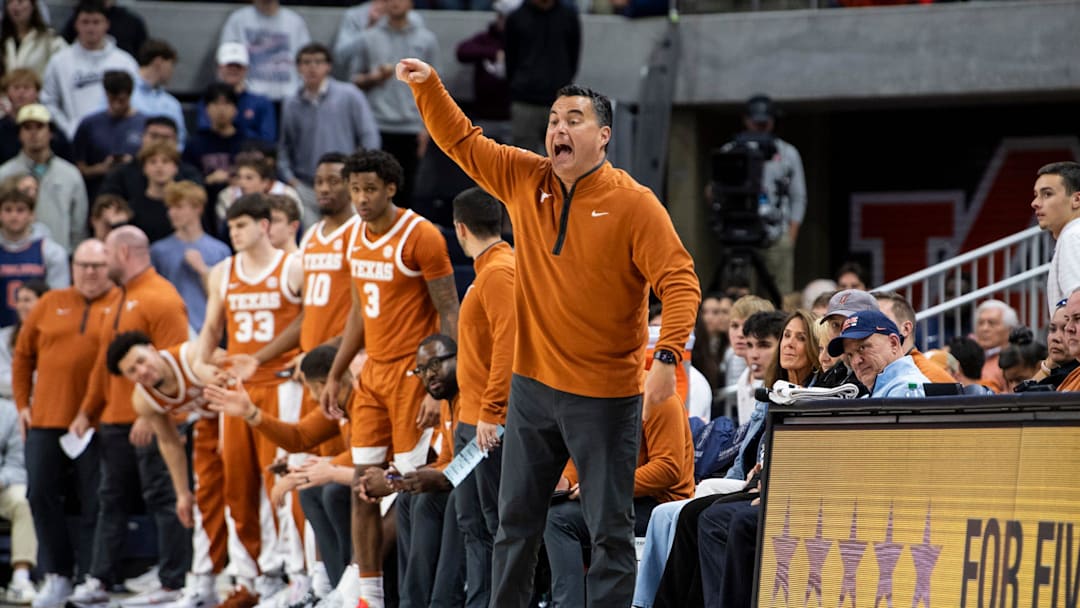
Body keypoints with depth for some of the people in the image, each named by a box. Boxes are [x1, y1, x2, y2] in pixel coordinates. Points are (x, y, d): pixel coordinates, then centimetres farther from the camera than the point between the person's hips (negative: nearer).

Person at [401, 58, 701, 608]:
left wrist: (668, 356, -29)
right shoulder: (525, 180, 5)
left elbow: (679, 282, -16)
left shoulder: (633, 204, -11)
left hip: (605, 396, -5)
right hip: (533, 387, 5)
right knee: (517, 521, 13)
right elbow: (461, 141, 16)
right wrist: (428, 87, 1)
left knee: (610, 531, -2)